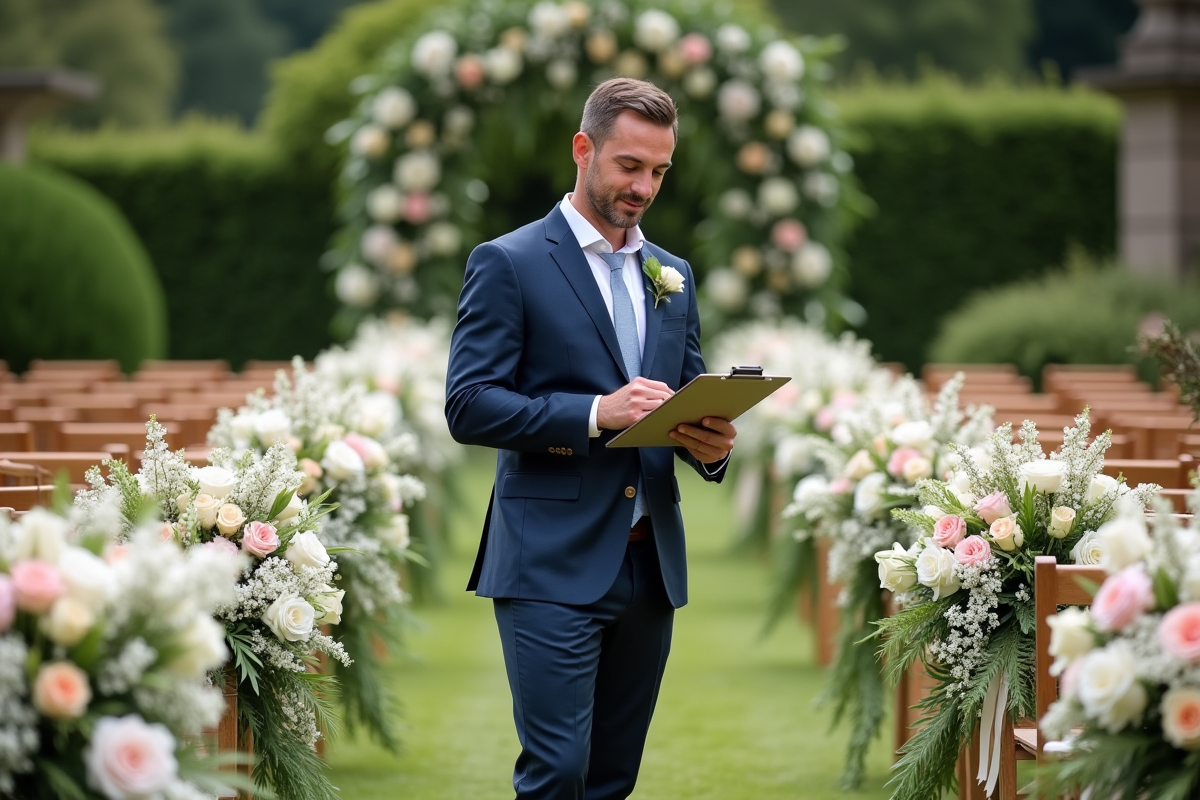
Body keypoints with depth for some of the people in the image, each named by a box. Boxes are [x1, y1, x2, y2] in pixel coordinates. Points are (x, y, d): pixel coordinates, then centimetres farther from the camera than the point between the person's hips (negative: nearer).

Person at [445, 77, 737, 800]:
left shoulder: (673, 274, 16)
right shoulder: (508, 264, -4)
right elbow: (469, 406, -11)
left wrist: (710, 443, -4)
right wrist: (597, 413, -22)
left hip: (650, 566, 6)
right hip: (553, 562, -6)